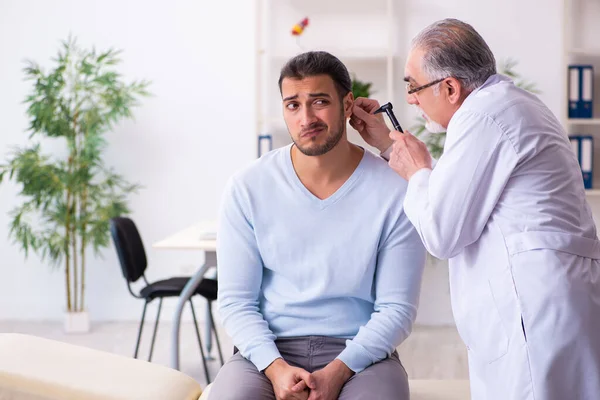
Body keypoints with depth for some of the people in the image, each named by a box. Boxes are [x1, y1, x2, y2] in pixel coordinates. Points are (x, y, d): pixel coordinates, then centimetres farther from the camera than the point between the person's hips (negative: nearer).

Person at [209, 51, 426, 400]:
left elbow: (397, 308, -4)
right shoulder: (248, 188, -1)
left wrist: (337, 372, -17)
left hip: (360, 352, -1)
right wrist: (275, 368, -16)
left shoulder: (395, 191, -5)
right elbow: (236, 301, 0)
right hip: (267, 352, 1)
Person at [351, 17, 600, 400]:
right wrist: (389, 144, 28)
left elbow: (441, 234, -13)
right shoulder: (511, 103, 19)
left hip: (534, 308, -10)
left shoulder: (481, 117, -14)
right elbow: (461, 190, 29)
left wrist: (417, 171, 4)